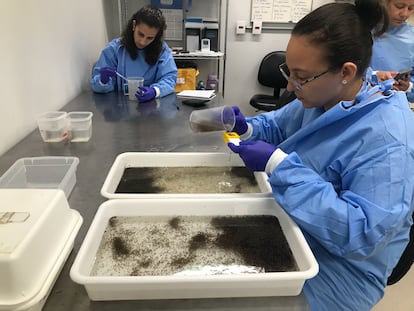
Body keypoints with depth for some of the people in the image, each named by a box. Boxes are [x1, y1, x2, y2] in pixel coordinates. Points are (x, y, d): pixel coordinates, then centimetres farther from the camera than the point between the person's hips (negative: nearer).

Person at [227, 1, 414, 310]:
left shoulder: (388, 144, -30)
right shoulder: (323, 97, -2)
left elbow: (360, 233, -34)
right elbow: (278, 125, 14)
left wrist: (278, 165, -37)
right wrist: (248, 128, -10)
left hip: (332, 273, -7)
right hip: (292, 236, 8)